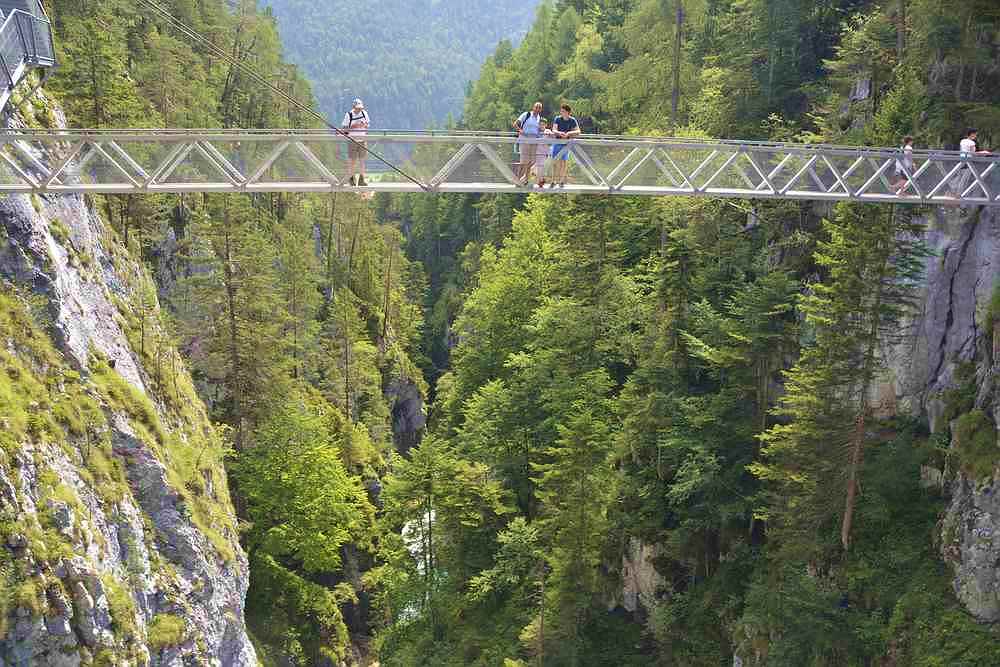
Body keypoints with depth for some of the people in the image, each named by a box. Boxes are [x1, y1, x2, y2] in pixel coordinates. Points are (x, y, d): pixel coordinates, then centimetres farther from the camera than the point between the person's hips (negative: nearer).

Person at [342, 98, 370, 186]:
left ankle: (361, 180, 6)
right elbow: (344, 128, -5)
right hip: (352, 140, -3)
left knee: (362, 160, 2)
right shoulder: (349, 115, -7)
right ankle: (351, 178, 20)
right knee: (352, 160, 3)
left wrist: (365, 125, -9)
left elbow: (369, 124, 15)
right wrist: (353, 126, -20)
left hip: (362, 140, 3)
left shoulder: (364, 113, 4)